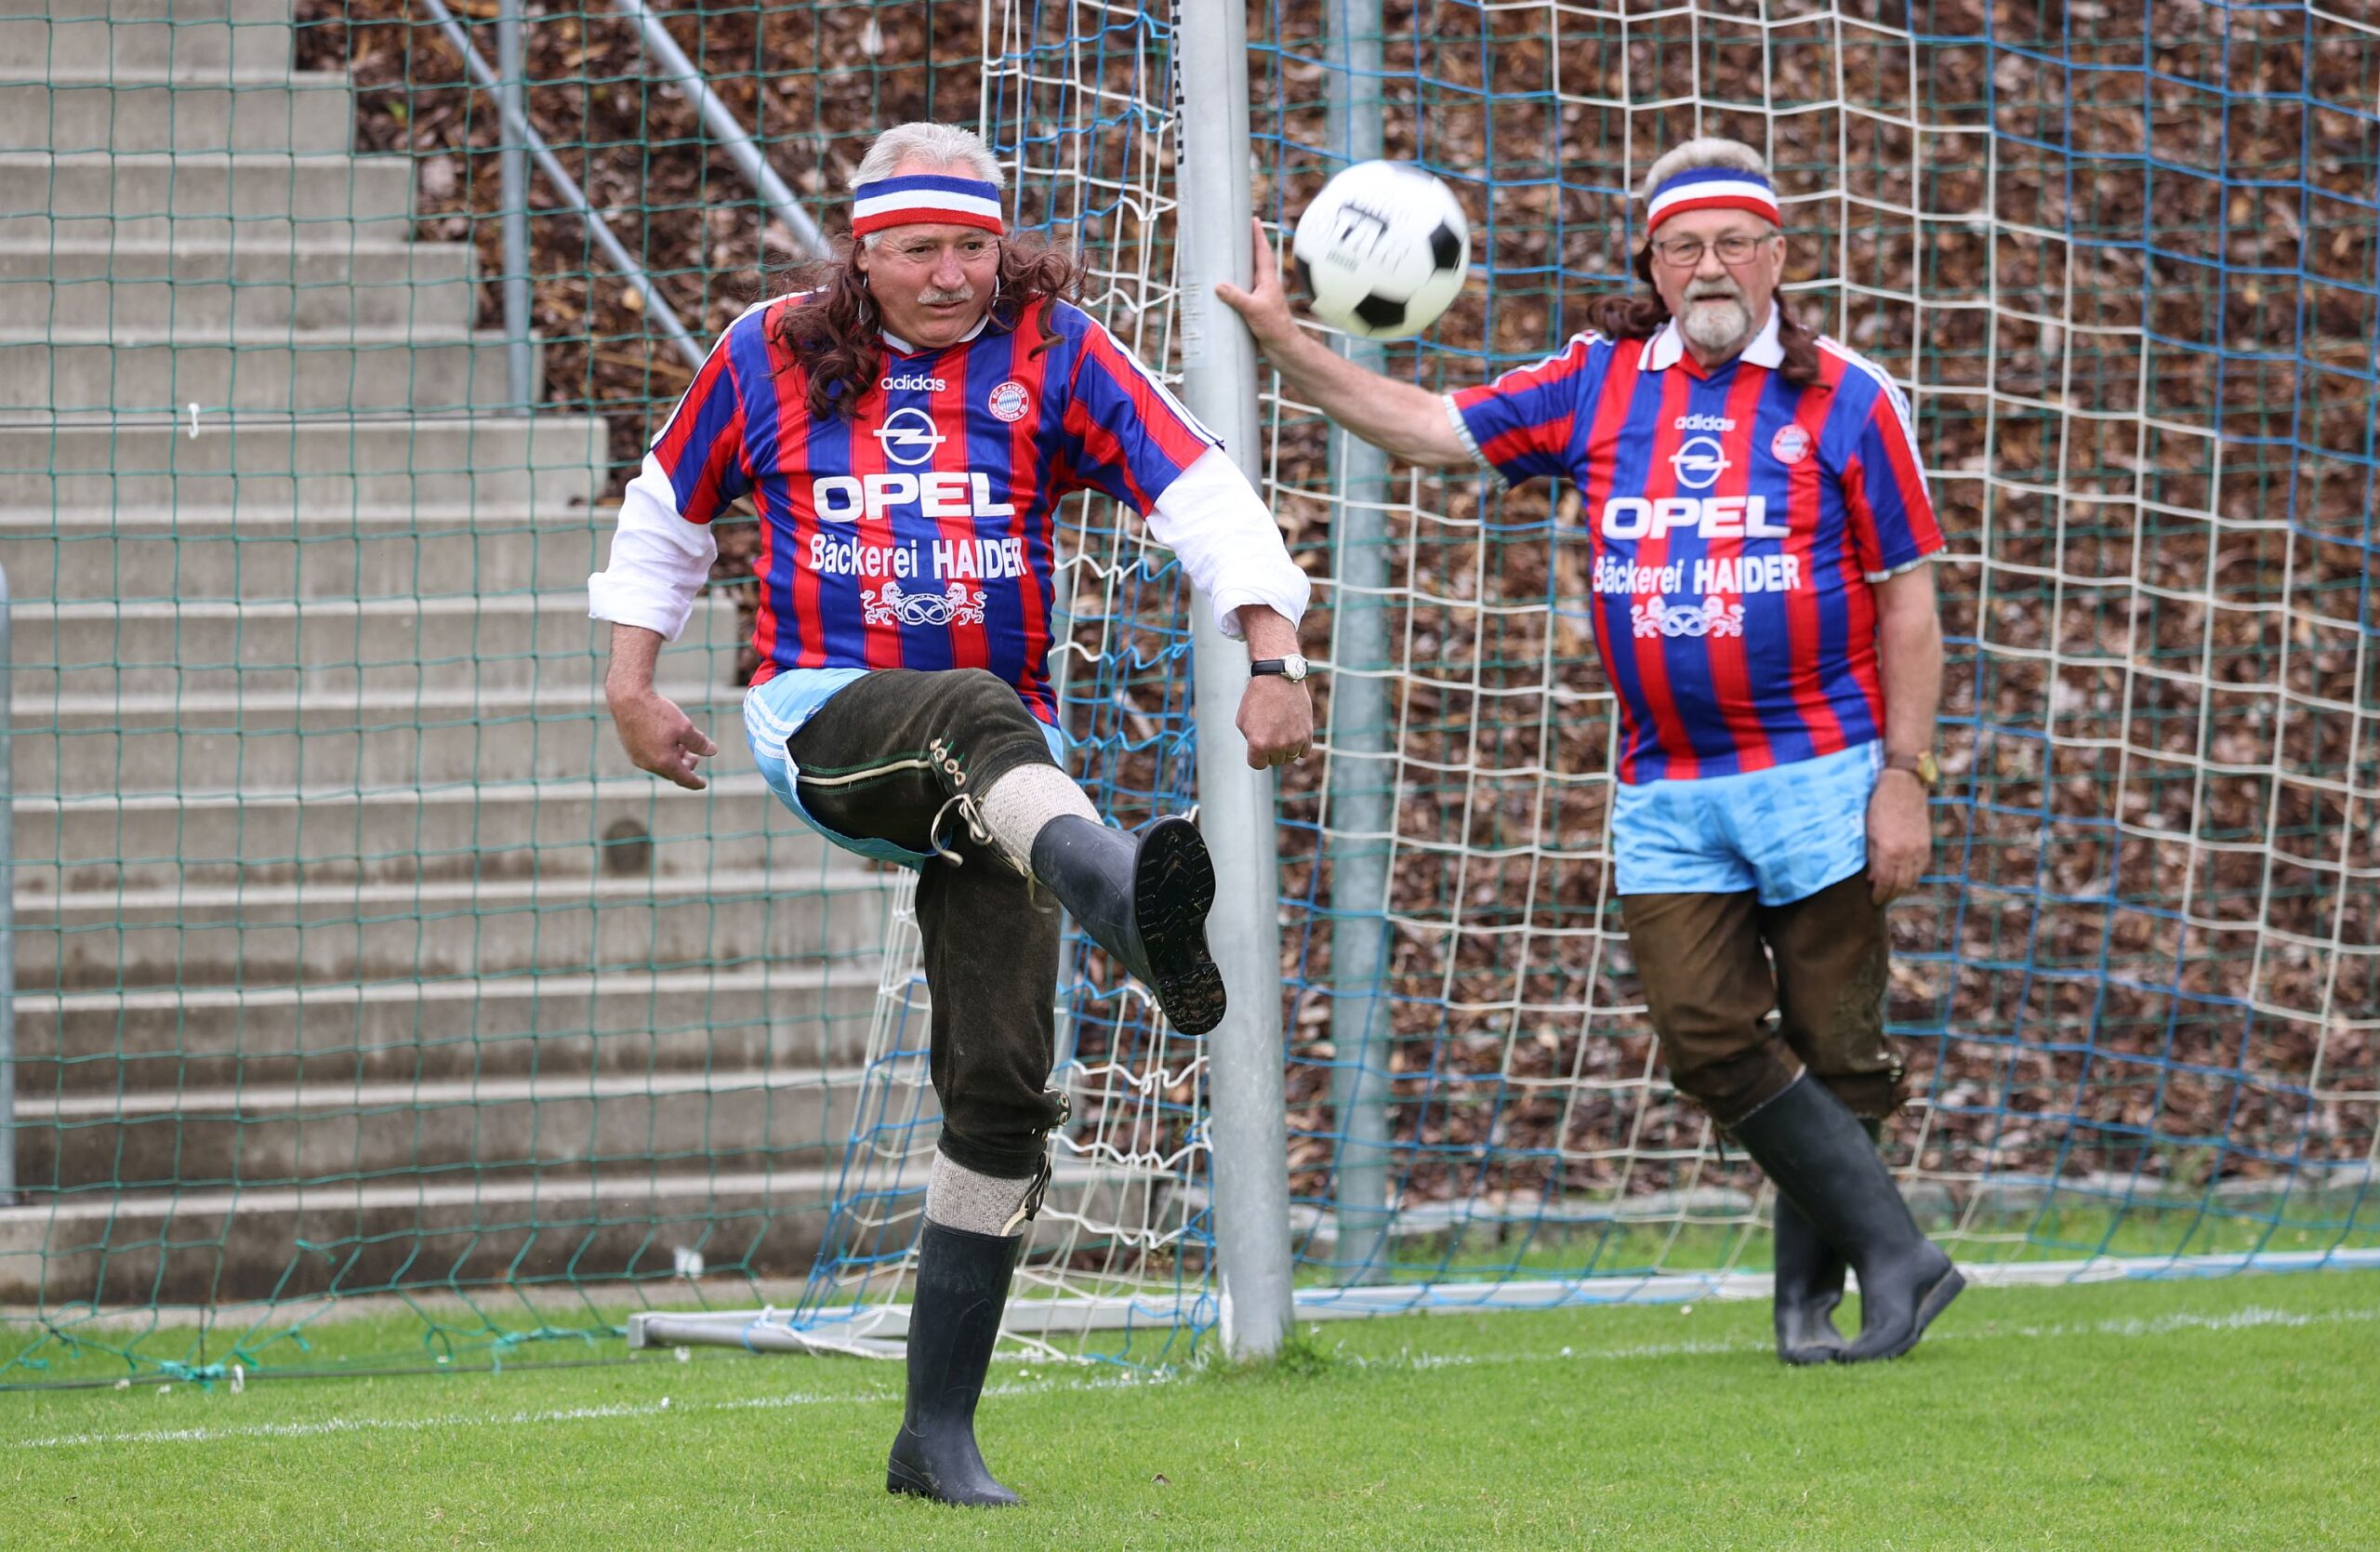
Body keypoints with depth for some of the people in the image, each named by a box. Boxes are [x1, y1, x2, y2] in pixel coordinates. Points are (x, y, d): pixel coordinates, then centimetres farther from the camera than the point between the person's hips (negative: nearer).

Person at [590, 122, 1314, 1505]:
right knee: (977, 710, -38)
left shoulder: (1054, 352, 2)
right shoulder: (774, 356, 6)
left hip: (999, 753, 2)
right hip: (824, 717, -2)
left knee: (1002, 1081, -5)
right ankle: (1131, 903, -72)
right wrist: (633, 679, 18)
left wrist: (1274, 654, -22)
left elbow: (1202, 493, -8)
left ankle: (940, 1431, 4)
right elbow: (671, 505, 23)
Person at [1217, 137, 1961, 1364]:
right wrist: (1283, 345, 6)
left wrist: (1904, 776, -5)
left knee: (1834, 1049, 0)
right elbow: (1431, 429, 13)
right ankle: (1893, 1253, 3)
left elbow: (1907, 603, 1)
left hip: (1818, 777, -3)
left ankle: (1811, 1294, 12)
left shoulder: (1844, 400, 0)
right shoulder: (1597, 385, 9)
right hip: (1664, 792, 3)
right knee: (1709, 1038, -6)